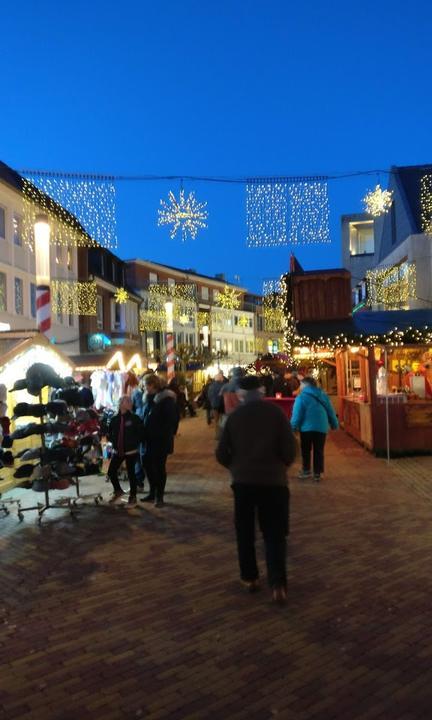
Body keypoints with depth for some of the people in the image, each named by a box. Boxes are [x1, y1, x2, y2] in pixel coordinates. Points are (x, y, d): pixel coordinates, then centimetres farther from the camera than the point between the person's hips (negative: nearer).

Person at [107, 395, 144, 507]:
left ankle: (133, 496, 18)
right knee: (111, 471, 3)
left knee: (131, 473, 3)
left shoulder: (134, 418, -9)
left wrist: (134, 443, -8)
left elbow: (141, 433, -6)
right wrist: (113, 441, 4)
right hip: (117, 451, 4)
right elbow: (110, 432, 16)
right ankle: (118, 491, 29)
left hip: (131, 451, -4)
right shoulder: (115, 419, 3)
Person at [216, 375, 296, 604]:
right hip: (273, 480, -1)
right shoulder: (276, 412, -5)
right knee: (274, 533, 8)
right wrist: (281, 465, 11)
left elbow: (221, 453, 0)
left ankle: (249, 577, 24)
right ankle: (278, 584, -2)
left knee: (245, 531, 17)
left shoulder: (234, 416, -1)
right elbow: (289, 449, -9)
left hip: (243, 480, 1)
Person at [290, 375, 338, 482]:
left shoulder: (301, 397, -8)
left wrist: (293, 427, -5)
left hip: (306, 428, -3)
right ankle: (317, 473, 12)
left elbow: (297, 414, -13)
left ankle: (306, 471, 19)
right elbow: (331, 412, 11)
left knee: (306, 450, 13)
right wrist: (334, 424, 20)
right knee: (319, 451, 9)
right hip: (322, 428, 3)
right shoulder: (323, 396, 8)